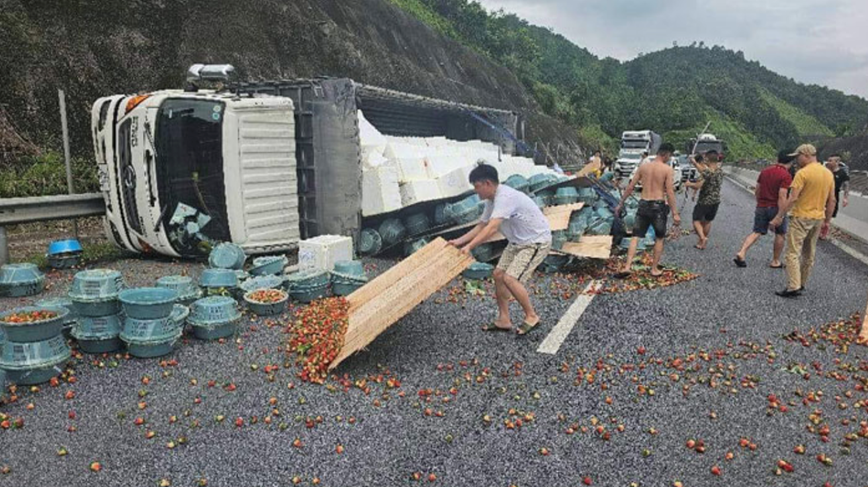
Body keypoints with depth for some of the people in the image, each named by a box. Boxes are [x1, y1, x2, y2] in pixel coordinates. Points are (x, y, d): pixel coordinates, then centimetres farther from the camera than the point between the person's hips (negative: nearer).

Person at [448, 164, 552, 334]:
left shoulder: (505, 197, -29)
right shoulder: (492, 200, 2)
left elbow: (492, 228, -38)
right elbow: (481, 225, 11)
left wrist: (469, 246, -41)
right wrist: (460, 241, 2)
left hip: (537, 241, -10)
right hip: (518, 242, 10)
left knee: (510, 278, -19)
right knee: (499, 274, 6)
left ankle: (531, 317, 0)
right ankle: (504, 320, 15)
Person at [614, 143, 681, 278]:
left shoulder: (643, 167, 5)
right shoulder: (668, 169, -7)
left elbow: (630, 187, 6)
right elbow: (670, 193, -11)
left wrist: (620, 203, 14)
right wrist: (675, 213, -7)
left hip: (643, 205, 3)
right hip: (658, 206, -3)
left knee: (635, 237, 6)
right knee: (659, 238, 15)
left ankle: (627, 267, -6)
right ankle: (655, 269, 20)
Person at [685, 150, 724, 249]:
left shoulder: (707, 172, -23)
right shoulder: (720, 171, 2)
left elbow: (697, 186, -28)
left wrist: (689, 184, -10)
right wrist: (695, 163, 22)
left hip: (704, 201, -7)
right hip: (715, 201, 7)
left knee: (696, 220, 8)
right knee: (707, 221, 20)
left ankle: (702, 237, -15)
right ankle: (702, 243, 28)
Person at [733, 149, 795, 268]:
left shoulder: (765, 171, 6)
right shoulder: (786, 176, -14)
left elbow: (756, 191, 12)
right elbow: (782, 197, -21)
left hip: (761, 207, 5)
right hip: (775, 208, -5)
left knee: (757, 232, 7)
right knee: (780, 234, 13)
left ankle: (741, 253, -12)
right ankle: (775, 261, 19)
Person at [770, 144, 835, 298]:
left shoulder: (803, 173, -15)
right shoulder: (828, 173, 9)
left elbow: (792, 198, -20)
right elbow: (832, 200, 12)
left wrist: (779, 217, -16)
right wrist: (827, 221, 19)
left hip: (801, 217, -8)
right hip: (818, 219, 8)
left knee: (793, 253, -6)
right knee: (809, 254, 16)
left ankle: (793, 287, -12)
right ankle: (801, 284, 26)